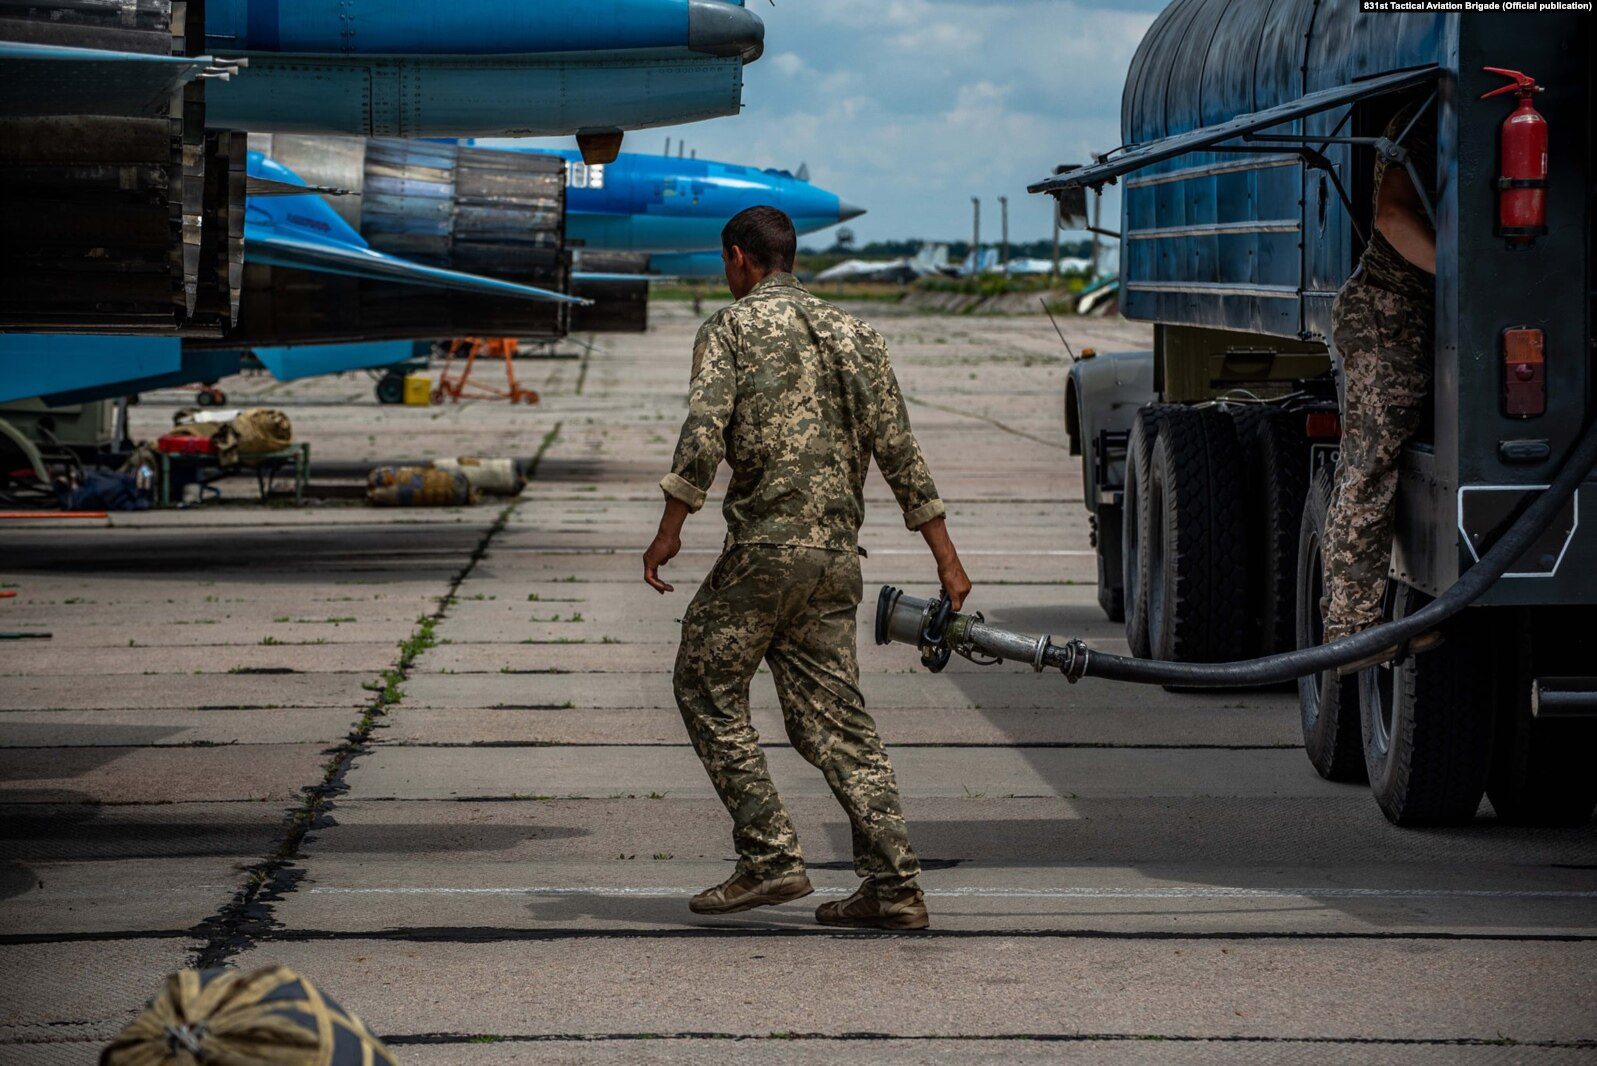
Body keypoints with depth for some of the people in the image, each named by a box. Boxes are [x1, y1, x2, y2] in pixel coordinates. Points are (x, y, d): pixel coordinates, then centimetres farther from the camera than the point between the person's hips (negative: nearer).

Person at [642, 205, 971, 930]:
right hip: (838, 557, 6)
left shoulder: (732, 327, 1)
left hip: (766, 546, -6)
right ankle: (893, 885, -1)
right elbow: (901, 454, 14)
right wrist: (946, 560, 14)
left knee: (707, 686, 8)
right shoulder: (854, 334, 17)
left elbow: (704, 433, -14)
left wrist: (669, 531, -11)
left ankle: (769, 858, -1)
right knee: (833, 717, 7)